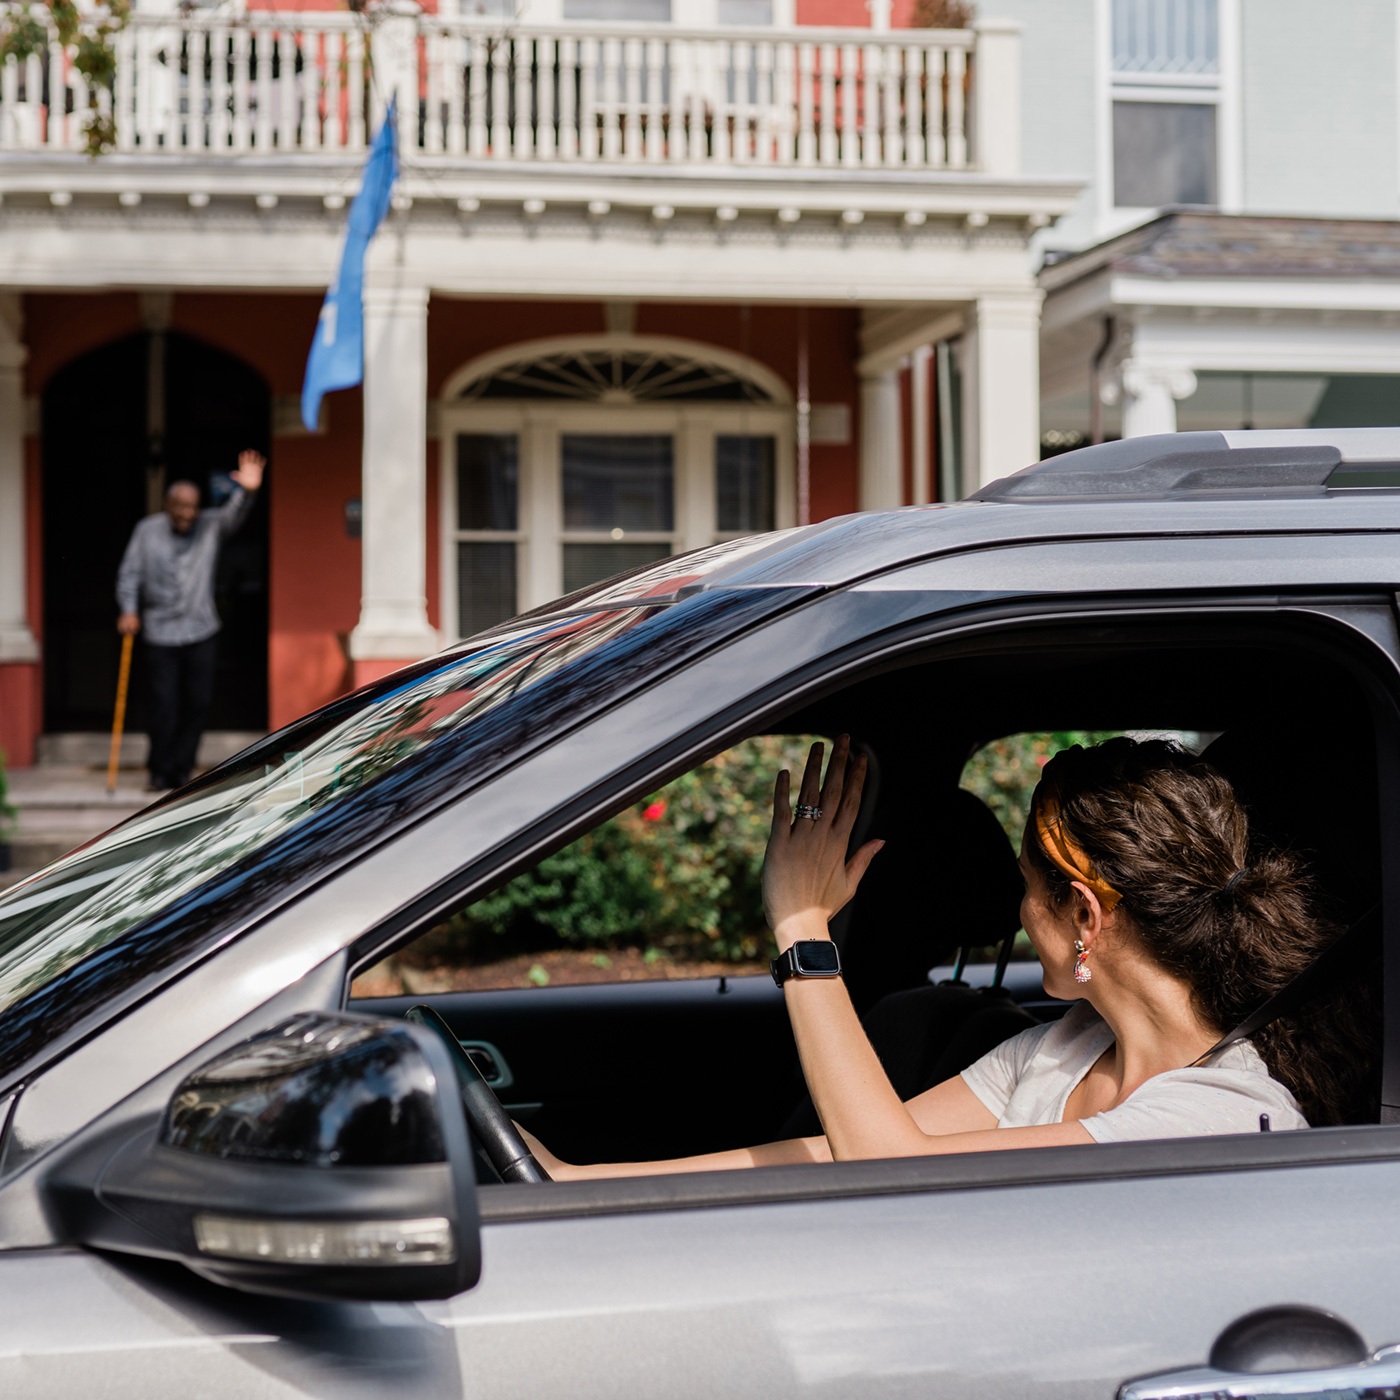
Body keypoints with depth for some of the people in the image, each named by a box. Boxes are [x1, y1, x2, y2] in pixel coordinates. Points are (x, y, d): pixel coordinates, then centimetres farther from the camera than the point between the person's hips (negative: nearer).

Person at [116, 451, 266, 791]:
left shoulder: (211, 526, 2)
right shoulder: (147, 530, 3)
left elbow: (233, 515, -17)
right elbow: (130, 573, 6)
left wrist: (247, 491, -37)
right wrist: (129, 610, -7)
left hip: (201, 632, 2)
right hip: (161, 633, -1)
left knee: (198, 704, 3)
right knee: (164, 706, -5)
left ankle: (180, 770, 18)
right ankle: (160, 772, 11)